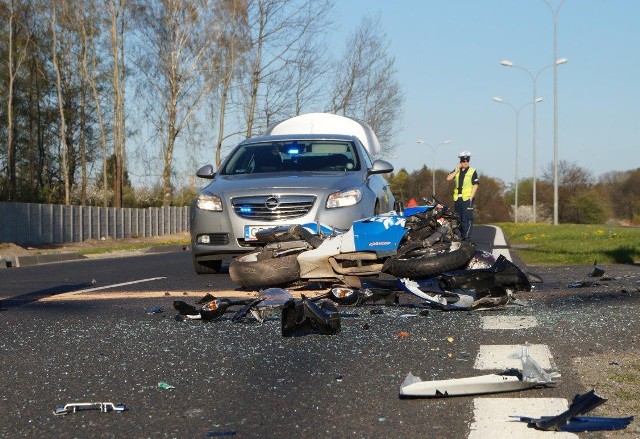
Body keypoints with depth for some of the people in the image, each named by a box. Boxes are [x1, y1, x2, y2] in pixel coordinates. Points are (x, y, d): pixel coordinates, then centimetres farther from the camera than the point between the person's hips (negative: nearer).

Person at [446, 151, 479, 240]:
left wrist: (471, 198, -12)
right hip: (457, 198, 5)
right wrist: (457, 170, -5)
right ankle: (462, 235, 19)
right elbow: (448, 178, 1)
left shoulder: (472, 171, 1)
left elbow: (475, 185, -4)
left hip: (467, 198, -5)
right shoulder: (456, 171, 15)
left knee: (467, 218, -12)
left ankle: (467, 236, -14)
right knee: (458, 218, 10)